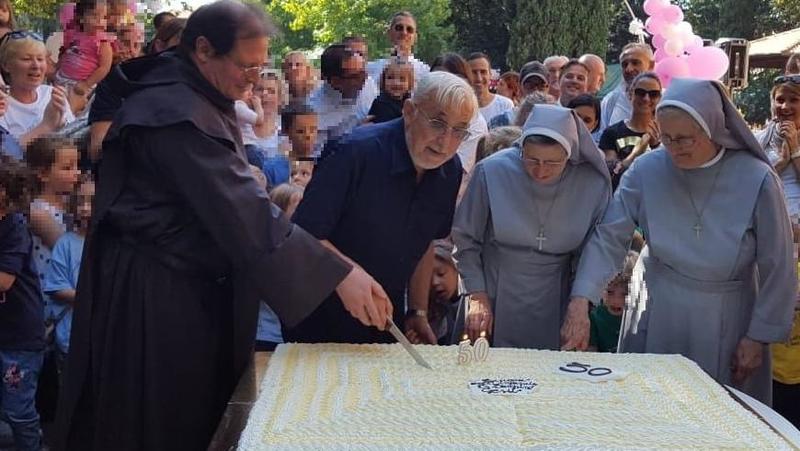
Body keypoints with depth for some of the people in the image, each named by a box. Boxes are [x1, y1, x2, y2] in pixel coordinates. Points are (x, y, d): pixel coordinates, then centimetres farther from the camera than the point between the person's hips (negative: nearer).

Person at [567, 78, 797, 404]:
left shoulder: (756, 179, -16)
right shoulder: (647, 170, -12)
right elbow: (608, 237, -13)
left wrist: (757, 338, -4)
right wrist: (580, 304, -25)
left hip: (723, 325, -1)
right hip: (657, 315, 2)